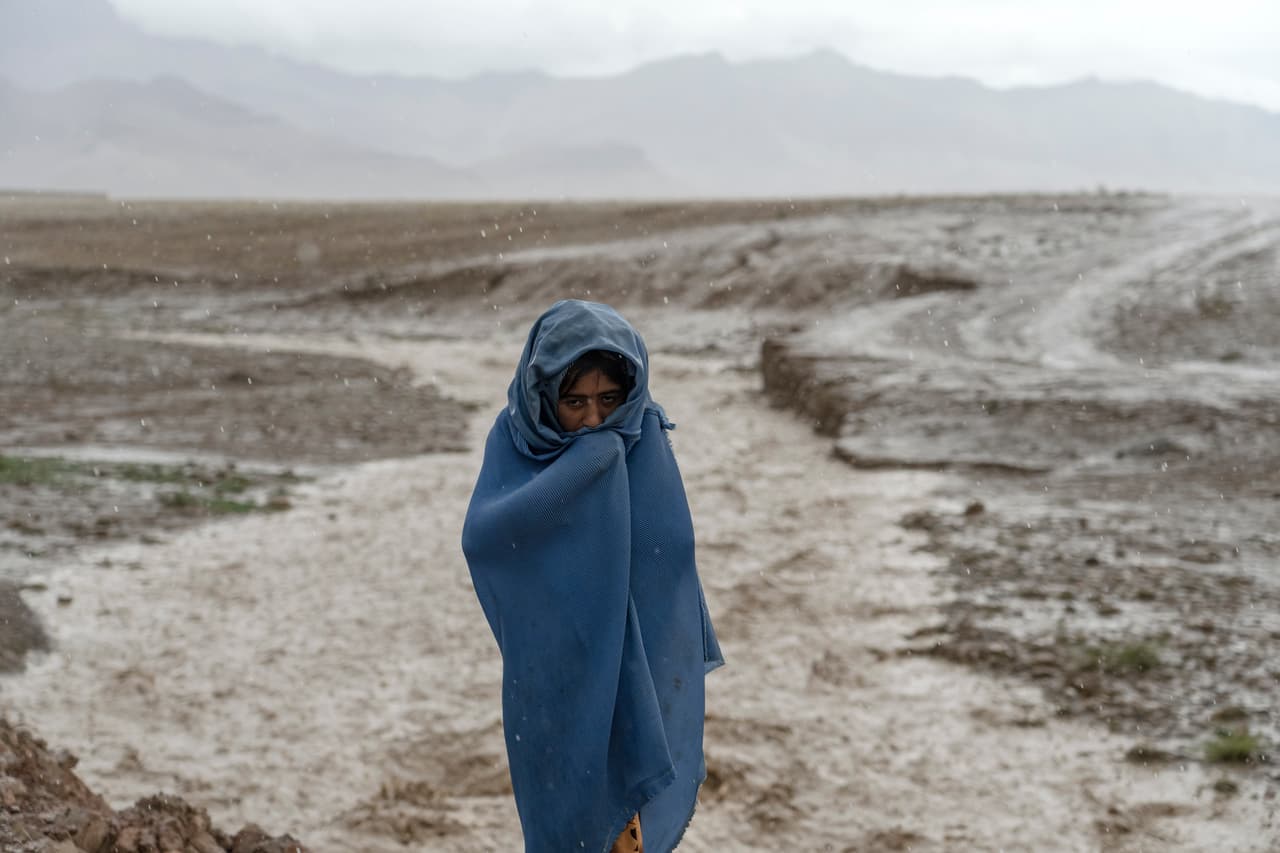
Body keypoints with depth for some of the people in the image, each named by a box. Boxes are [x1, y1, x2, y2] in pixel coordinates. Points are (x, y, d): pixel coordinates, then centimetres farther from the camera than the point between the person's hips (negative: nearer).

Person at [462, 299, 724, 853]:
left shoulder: (644, 438, -10)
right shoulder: (513, 438, -13)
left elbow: (673, 553, -5)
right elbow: (482, 537, -29)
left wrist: (681, 659, -3)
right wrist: (584, 460, -32)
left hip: (636, 662, 1)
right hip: (553, 667, -1)